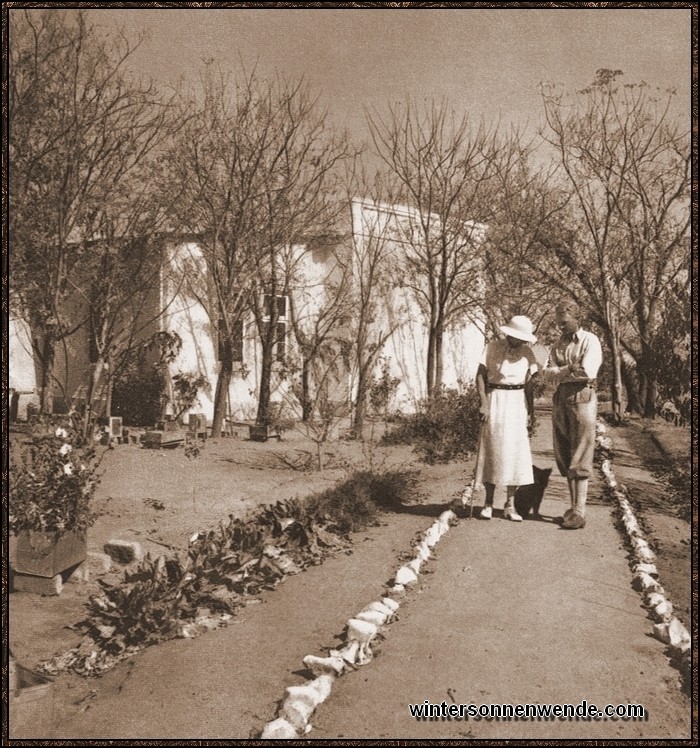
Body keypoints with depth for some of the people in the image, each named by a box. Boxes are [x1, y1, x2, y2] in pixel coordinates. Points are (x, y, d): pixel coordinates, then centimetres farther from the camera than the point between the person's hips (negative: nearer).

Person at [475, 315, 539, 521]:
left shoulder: (527, 353, 4)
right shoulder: (492, 348, -3)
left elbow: (529, 384, 7)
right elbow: (480, 375, -4)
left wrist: (530, 411, 2)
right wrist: (483, 403, -12)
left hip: (517, 403, 2)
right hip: (495, 401, -2)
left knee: (515, 452, 0)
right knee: (491, 450, 1)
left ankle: (510, 505, 8)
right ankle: (488, 503, 9)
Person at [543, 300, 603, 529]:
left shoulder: (590, 341, -2)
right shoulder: (558, 345, 16)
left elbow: (588, 371, -16)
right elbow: (547, 373, 3)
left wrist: (560, 371, -7)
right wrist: (570, 369, -13)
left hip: (582, 397, -6)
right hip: (561, 398, 6)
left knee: (579, 458, -9)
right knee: (564, 457, 7)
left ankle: (580, 512, -9)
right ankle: (573, 507, 14)